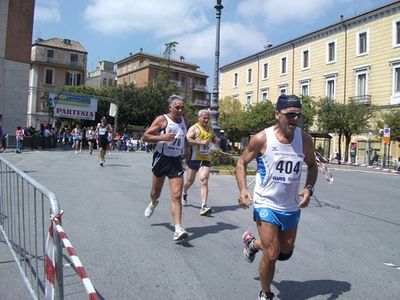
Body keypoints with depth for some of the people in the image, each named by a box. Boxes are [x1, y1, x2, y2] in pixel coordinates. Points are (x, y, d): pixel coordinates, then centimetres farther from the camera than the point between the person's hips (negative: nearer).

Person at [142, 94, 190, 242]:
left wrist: (186, 147, 11)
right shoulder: (162, 119, -9)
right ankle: (153, 203, 54)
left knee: (177, 195, -10)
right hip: (161, 158, -2)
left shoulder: (184, 121, 8)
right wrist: (162, 137, -25)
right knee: (156, 192, 17)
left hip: (176, 161, 3)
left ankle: (178, 229, -13)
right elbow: (145, 136, -11)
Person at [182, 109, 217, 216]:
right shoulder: (194, 128, -5)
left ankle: (204, 207, -19)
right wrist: (201, 142, -25)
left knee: (204, 181, -12)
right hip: (194, 158, -3)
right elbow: (187, 139, -20)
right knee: (190, 181, 13)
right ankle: (184, 194, 46)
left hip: (206, 159, 3)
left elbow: (213, 138, 34)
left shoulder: (210, 128, 16)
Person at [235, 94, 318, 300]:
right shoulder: (262, 139, -15)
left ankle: (253, 243, 48)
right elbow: (242, 162, -3)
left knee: (285, 253, 18)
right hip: (266, 204, -4)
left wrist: (308, 188, -7)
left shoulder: (305, 139, -5)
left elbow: (312, 166, 11)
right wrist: (243, 189, -19)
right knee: (272, 256, -6)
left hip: (292, 207, 5)